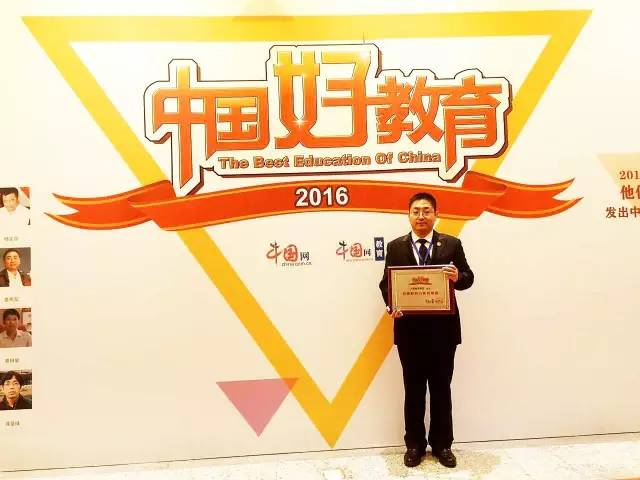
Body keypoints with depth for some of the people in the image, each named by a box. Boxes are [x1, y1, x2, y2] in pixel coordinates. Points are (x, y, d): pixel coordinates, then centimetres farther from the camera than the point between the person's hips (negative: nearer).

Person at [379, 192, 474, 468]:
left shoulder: (452, 244, 3)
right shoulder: (395, 247, 3)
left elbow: (468, 277, 0)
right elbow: (386, 283, 1)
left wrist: (458, 277, -23)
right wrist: (391, 306, -18)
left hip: (443, 327, 0)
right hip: (409, 327, 0)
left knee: (441, 388, 12)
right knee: (413, 389, 12)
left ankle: (442, 444, 28)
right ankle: (414, 444, 27)